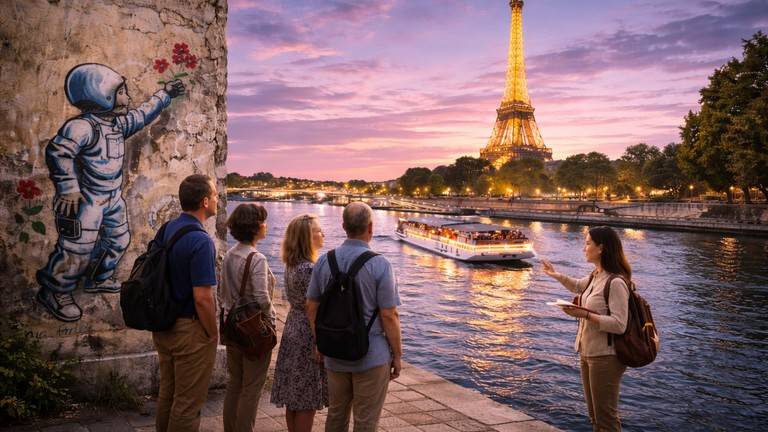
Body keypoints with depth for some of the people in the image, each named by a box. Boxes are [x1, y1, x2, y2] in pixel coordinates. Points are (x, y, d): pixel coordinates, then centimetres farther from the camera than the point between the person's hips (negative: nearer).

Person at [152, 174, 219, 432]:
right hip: (190, 330, -8)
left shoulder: (166, 230, 4)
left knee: (167, 394, 20)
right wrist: (213, 334, -10)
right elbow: (202, 298, -25)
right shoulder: (201, 241, -22)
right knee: (187, 402, 5)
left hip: (163, 327, 8)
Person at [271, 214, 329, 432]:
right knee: (307, 402, 1)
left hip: (292, 330, 9)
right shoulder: (309, 269, -20)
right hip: (307, 335, -9)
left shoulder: (291, 266, 7)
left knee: (293, 399, 15)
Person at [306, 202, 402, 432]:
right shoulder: (380, 265, -15)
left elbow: (311, 308, 4)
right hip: (372, 356, -4)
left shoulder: (324, 261, -1)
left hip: (335, 355, 5)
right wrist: (397, 355, -4)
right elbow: (389, 316, -15)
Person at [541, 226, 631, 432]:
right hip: (587, 353, 9)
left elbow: (619, 325, -25)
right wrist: (556, 275, 22)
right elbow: (577, 286, 32)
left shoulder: (615, 283, -20)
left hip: (605, 357, -9)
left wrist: (585, 315, -27)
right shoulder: (595, 277, 8)